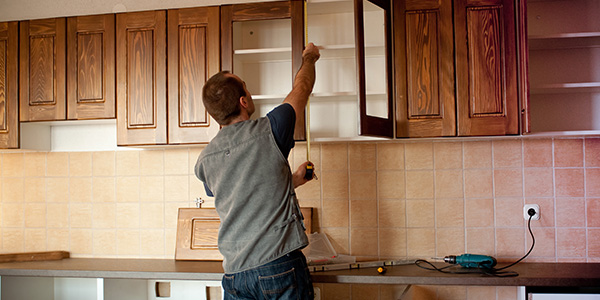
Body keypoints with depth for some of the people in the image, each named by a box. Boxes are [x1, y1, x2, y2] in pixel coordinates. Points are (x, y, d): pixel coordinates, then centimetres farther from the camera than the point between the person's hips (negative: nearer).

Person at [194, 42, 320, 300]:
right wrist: (309, 58, 30)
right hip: (280, 267, -4)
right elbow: (302, 88, 10)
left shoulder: (205, 161, 6)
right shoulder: (267, 131, -8)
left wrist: (293, 180, 33)